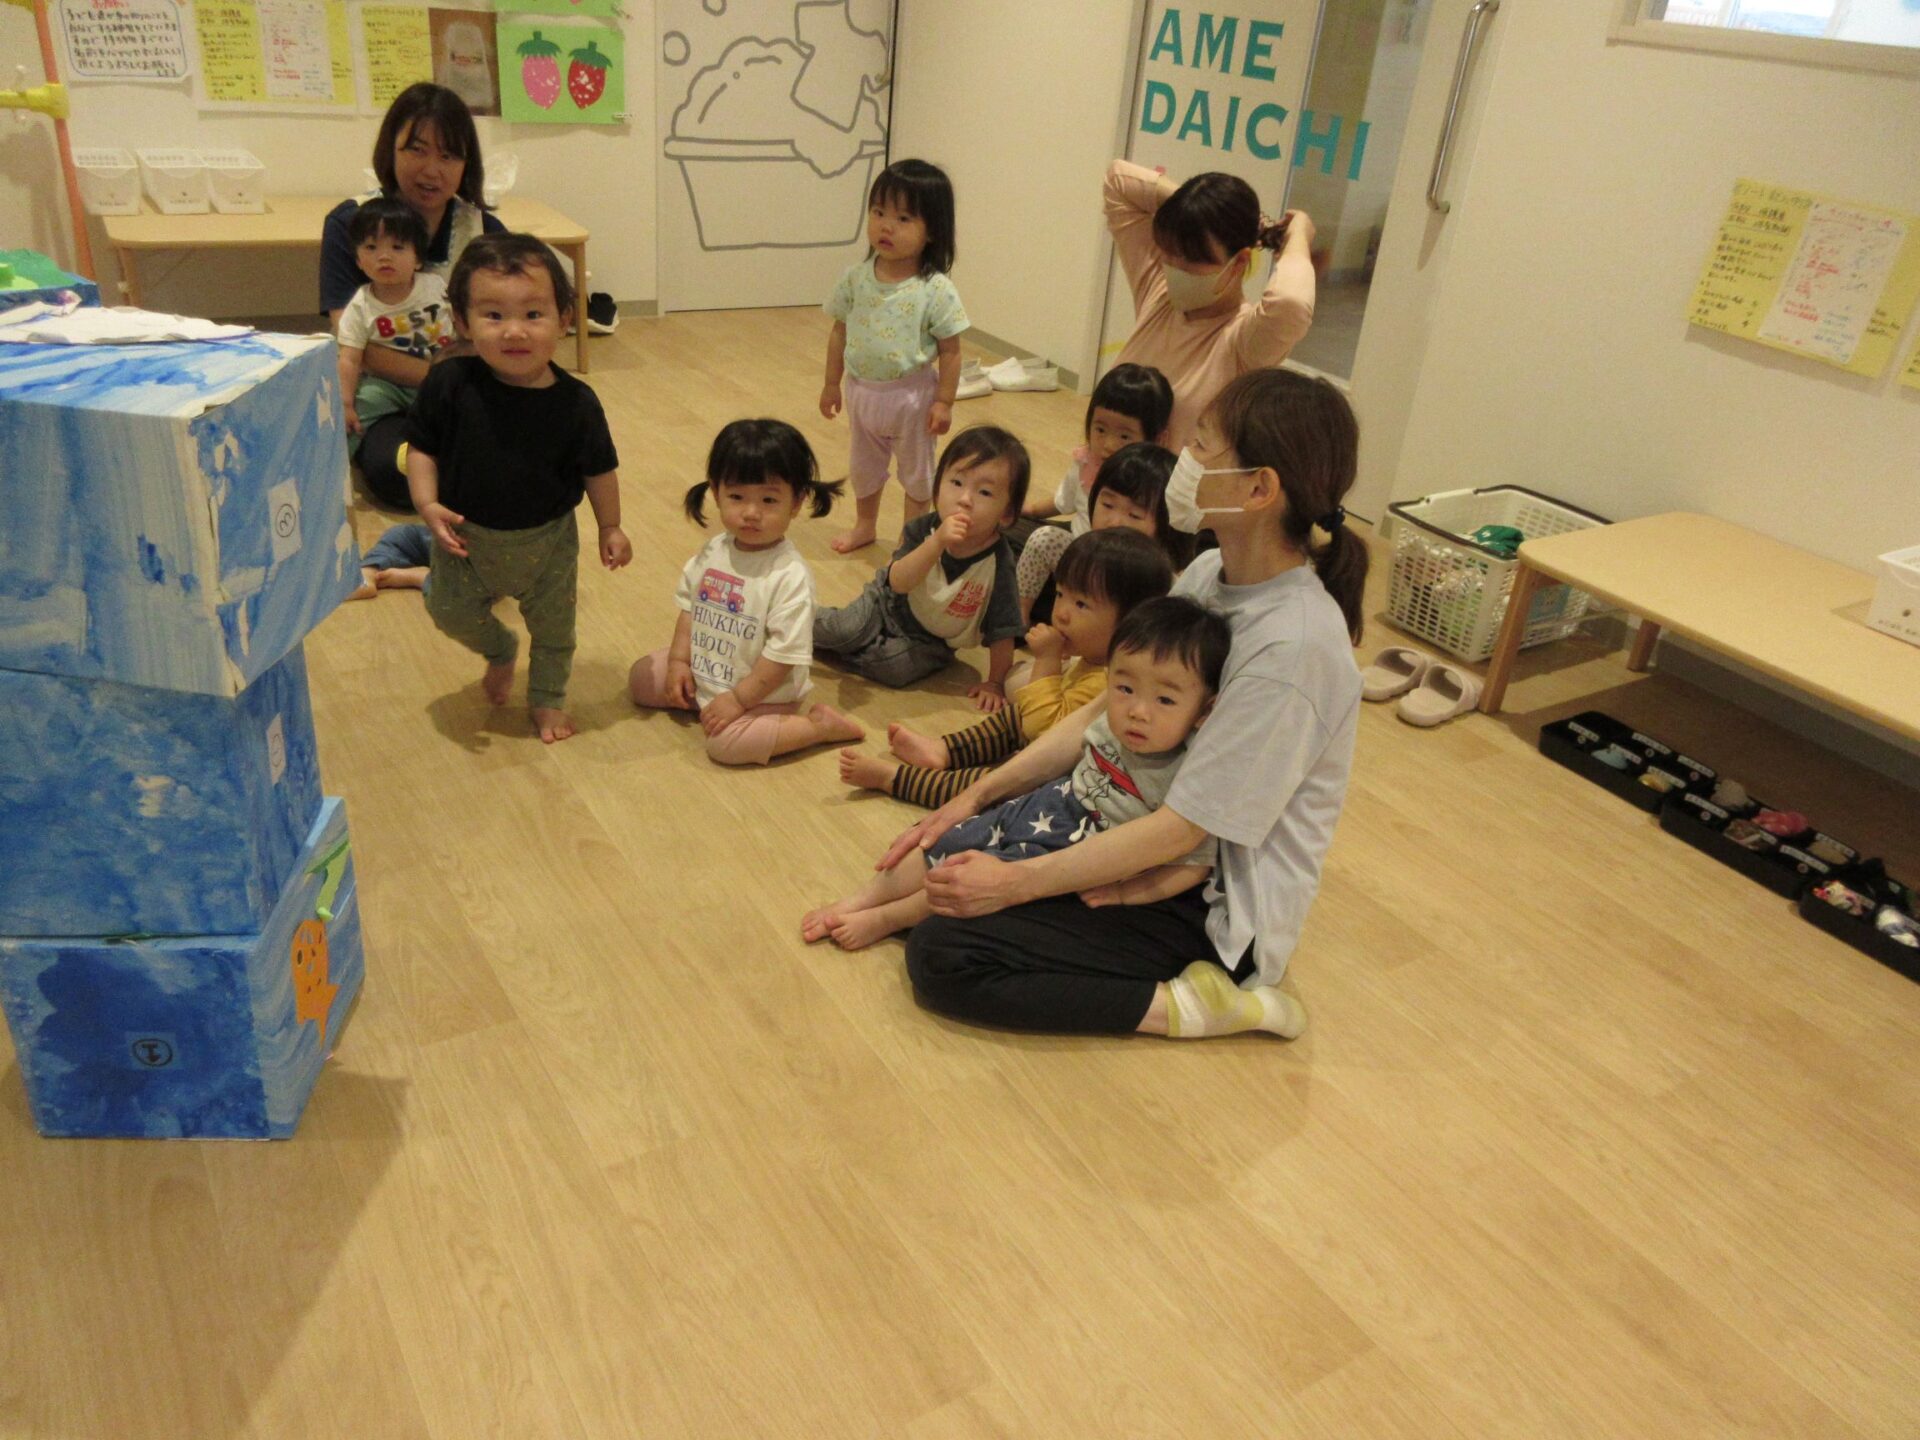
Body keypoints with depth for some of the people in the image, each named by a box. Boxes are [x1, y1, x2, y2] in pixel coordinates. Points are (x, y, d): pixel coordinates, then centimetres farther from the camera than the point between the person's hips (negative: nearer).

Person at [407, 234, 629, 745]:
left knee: (553, 626, 17)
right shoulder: (449, 383, -20)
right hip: (466, 536, 1)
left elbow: (598, 469, -5)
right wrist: (428, 504, -23)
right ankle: (500, 652, 49)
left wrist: (611, 528, 3)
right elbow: (421, 447, -10)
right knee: (452, 612, 17)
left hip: (547, 539, 0)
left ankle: (548, 698, 44)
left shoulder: (575, 403, -19)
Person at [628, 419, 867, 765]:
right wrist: (679, 661, 1)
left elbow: (784, 655, -25)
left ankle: (819, 724, -11)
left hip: (762, 690, -7)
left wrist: (738, 699, -23)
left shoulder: (790, 576, -26)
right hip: (704, 668, 7)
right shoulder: (713, 551, -5)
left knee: (725, 742, -29)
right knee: (641, 678, 9)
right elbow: (690, 606, 9)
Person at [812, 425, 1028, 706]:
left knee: (893, 668, -27)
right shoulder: (924, 528, -21)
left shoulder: (999, 564, -28)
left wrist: (995, 683, -16)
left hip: (930, 640, -1)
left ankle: (820, 647, -4)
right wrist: (937, 542, -44)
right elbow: (898, 583, -32)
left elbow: (1002, 631, -21)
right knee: (845, 632, -22)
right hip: (889, 603, 1)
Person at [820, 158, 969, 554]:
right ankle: (865, 525, 47)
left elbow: (949, 350, -14)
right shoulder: (856, 278, -8)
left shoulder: (936, 291, -20)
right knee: (863, 465, 24)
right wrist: (832, 384, 6)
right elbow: (840, 331, 2)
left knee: (916, 469, 15)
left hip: (911, 394, -4)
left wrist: (944, 402, -14)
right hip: (862, 389, 4)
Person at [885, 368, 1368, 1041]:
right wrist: (979, 794, -2)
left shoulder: (1293, 646, -28)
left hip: (1216, 911, -8)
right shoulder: (1209, 575, -3)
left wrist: (1016, 882, -21)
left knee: (942, 955, -16)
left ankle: (1181, 1006, -11)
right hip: (1156, 842, 8)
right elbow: (1109, 709, 4)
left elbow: (1180, 829, -25)